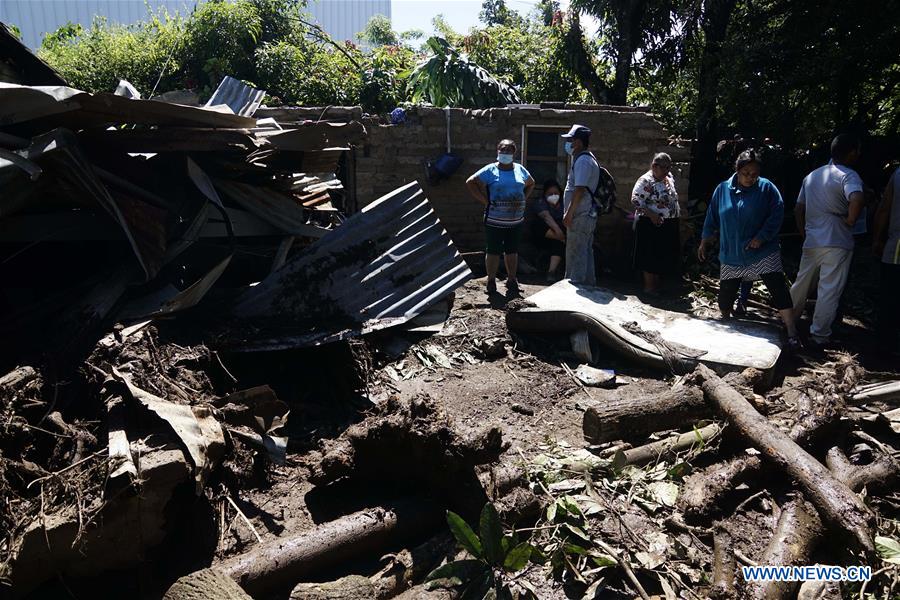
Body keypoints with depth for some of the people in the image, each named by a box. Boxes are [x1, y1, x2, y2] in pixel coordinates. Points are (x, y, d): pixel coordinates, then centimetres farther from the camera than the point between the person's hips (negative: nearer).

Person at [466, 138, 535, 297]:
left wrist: (523, 199, 10)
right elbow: (470, 182, -6)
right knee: (493, 251, 0)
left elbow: (531, 184, 26)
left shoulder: (520, 170, 9)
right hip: (495, 221, -4)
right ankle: (491, 281, 11)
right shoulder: (490, 170, -4)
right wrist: (485, 201, -10)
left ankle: (512, 281, 23)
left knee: (512, 251, 12)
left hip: (516, 221, 4)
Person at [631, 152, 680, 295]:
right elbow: (636, 200, -20)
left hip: (669, 225, 8)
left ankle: (656, 284, 24)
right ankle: (649, 286, 9)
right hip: (652, 225, -8)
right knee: (651, 256, -1)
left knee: (663, 256, 12)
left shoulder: (669, 178, 11)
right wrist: (652, 215, -25)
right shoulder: (646, 181, -14)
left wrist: (677, 212, 14)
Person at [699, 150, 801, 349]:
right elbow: (712, 218, 9)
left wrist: (761, 237, -17)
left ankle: (792, 333, -8)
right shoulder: (723, 189, 2)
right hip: (731, 254, 3)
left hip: (763, 252, -2)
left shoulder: (766, 188, -5)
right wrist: (704, 242, 11)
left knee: (779, 289, -11)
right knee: (726, 293, 8)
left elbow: (777, 215, -8)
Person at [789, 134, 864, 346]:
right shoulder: (848, 176, -13)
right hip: (837, 244, -6)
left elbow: (798, 210, 14)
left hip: (811, 241, 6)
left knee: (801, 283, 20)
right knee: (829, 290, 2)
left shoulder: (812, 176, 10)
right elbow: (857, 199, -34)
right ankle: (819, 334, 8)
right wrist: (851, 219, -17)